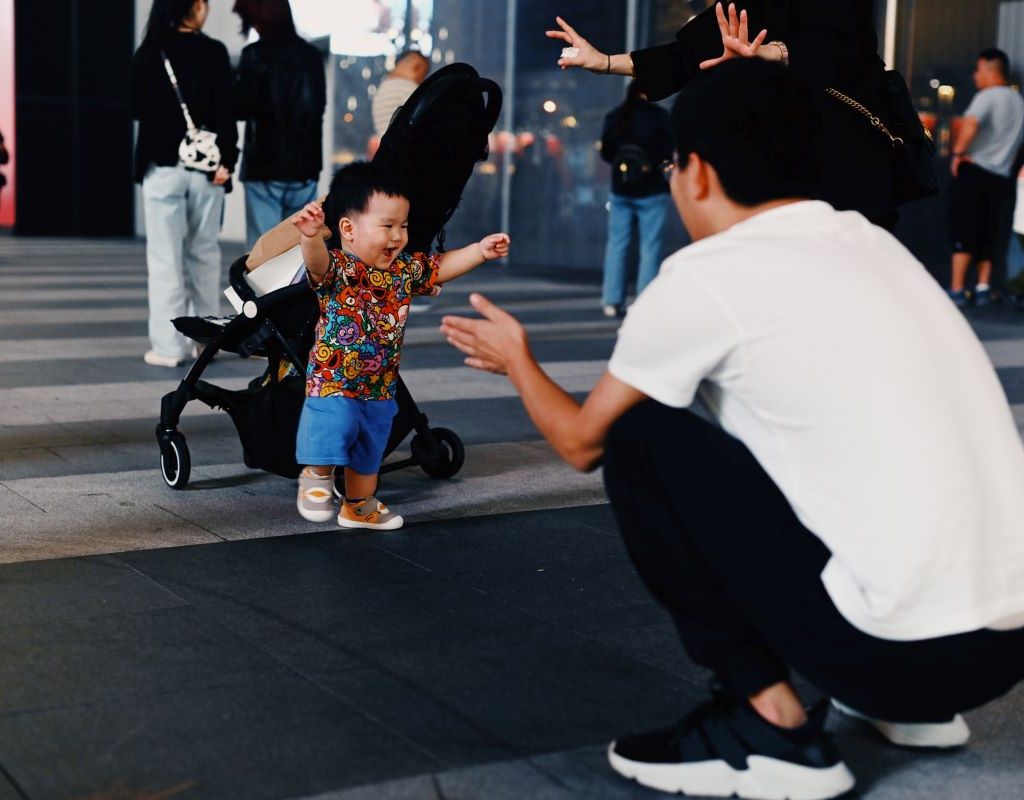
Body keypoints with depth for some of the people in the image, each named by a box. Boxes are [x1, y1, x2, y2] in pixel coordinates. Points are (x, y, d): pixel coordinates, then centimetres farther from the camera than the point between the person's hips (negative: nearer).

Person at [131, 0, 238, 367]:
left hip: (162, 166, 0)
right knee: (204, 254, 13)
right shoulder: (213, 52, -4)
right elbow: (224, 110, -9)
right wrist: (226, 159, -8)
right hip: (205, 167, 0)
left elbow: (138, 109, 7)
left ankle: (168, 346, 0)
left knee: (165, 258, 2)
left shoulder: (148, 54, -1)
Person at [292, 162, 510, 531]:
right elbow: (317, 263, -41)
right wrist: (310, 236, -62)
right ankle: (316, 475, 16)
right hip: (333, 382, -6)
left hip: (379, 388, 7)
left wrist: (480, 250, 5)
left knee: (369, 452, 21)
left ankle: (359, 507, 41)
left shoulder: (406, 270, 1)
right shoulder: (337, 269, -19)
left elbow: (442, 266, 15)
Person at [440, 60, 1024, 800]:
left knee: (638, 438, 4)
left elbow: (584, 442, 10)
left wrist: (517, 360, 30)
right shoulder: (872, 242, 15)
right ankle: (912, 706, 24)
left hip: (901, 643, -8)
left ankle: (770, 727, 6)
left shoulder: (705, 274, -5)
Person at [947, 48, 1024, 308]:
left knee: (963, 233, -5)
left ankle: (957, 290, -8)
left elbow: (970, 124, -27)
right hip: (1001, 177, 7)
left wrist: (958, 152, -18)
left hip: (974, 171, -7)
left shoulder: (988, 96, -9)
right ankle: (983, 288, 11)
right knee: (987, 235, 13)